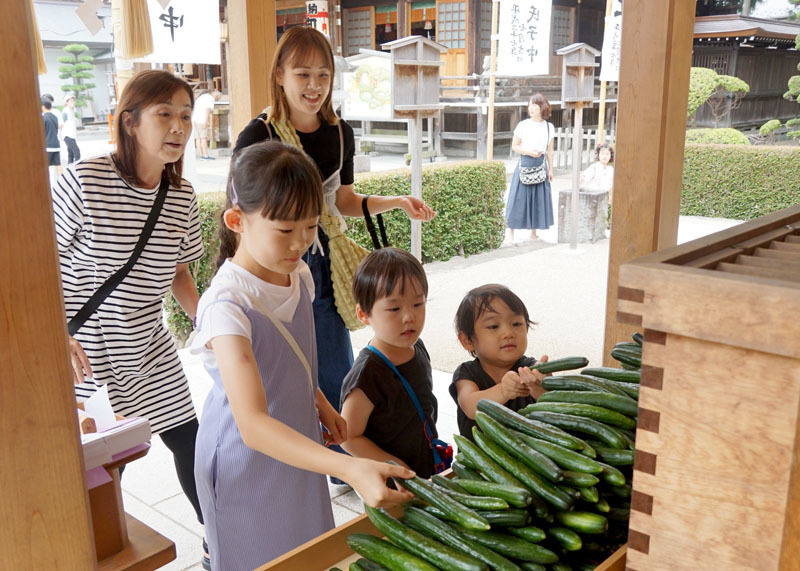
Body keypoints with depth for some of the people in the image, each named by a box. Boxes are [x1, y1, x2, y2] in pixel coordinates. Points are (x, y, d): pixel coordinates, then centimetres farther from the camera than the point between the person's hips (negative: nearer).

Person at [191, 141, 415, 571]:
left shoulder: (300, 276, -7)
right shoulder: (228, 305, -32)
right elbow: (253, 425, -41)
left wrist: (319, 402, 5)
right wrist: (351, 469, -49)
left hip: (300, 446, 7)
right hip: (248, 464, -6)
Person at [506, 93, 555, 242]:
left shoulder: (549, 127, 5)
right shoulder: (523, 125, -5)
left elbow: (549, 151, 10)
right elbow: (514, 146, -1)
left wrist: (550, 169, 9)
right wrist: (528, 152, -16)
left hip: (541, 166, 3)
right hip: (524, 166, -3)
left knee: (539, 199, 7)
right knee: (519, 198, -1)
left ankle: (534, 232, 20)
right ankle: (511, 232, 9)